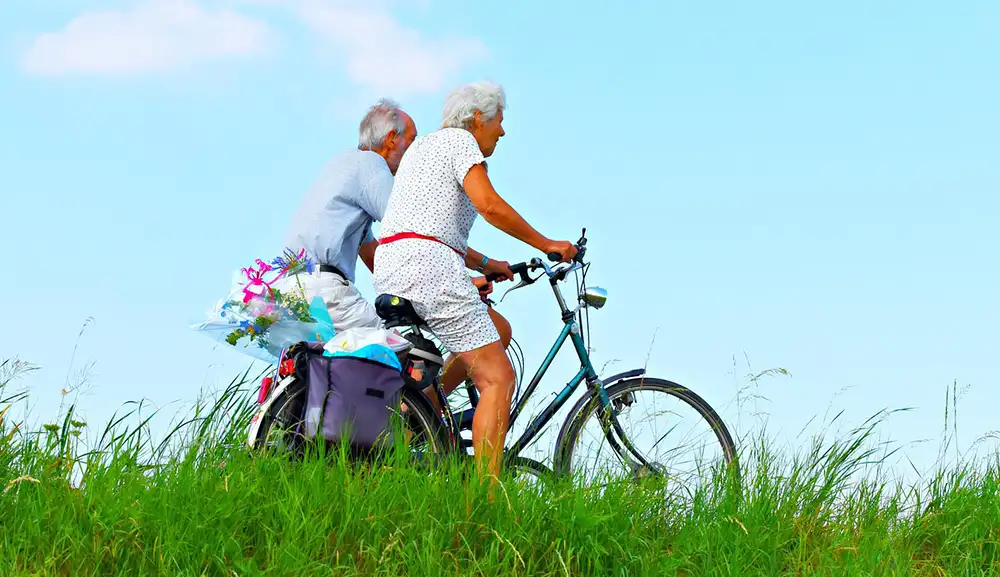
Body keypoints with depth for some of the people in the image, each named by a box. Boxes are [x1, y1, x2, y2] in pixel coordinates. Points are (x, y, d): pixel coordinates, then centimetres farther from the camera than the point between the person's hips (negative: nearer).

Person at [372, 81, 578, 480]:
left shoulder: (422, 146, 29)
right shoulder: (458, 139, 0)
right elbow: (489, 205, -13)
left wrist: (484, 263, 28)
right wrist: (547, 245, -5)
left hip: (389, 271, 10)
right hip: (427, 265, -9)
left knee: (498, 330, 22)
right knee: (498, 378, -9)